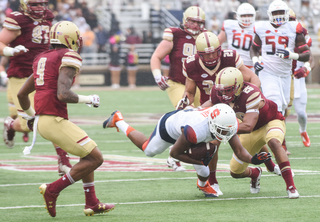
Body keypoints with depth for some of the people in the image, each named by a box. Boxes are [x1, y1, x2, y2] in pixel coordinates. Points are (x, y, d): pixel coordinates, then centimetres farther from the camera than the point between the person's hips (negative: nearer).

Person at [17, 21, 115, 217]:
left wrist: (33, 115, 39)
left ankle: (92, 203, 22)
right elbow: (62, 94, -23)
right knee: (95, 158, -3)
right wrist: (89, 99, -7)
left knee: (89, 154, 22)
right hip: (54, 120, -9)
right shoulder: (68, 58, -10)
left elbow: (22, 94, 22)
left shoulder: (43, 59, 17)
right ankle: (53, 190, -4)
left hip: (41, 119, 9)